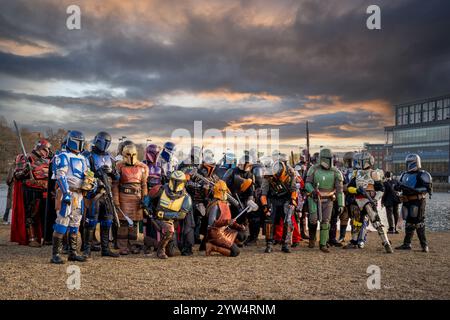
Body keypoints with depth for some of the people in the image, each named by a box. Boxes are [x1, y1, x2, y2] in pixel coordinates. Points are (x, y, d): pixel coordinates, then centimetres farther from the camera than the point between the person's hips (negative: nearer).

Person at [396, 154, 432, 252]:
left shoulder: (422, 174, -9)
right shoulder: (405, 175, 14)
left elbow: (428, 188, -18)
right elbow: (400, 186, 22)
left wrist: (413, 189, -26)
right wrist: (398, 187, -3)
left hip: (418, 201, -7)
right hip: (407, 201, 7)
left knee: (418, 222, -7)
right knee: (408, 222, 12)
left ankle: (424, 245, 3)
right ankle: (407, 244, 19)